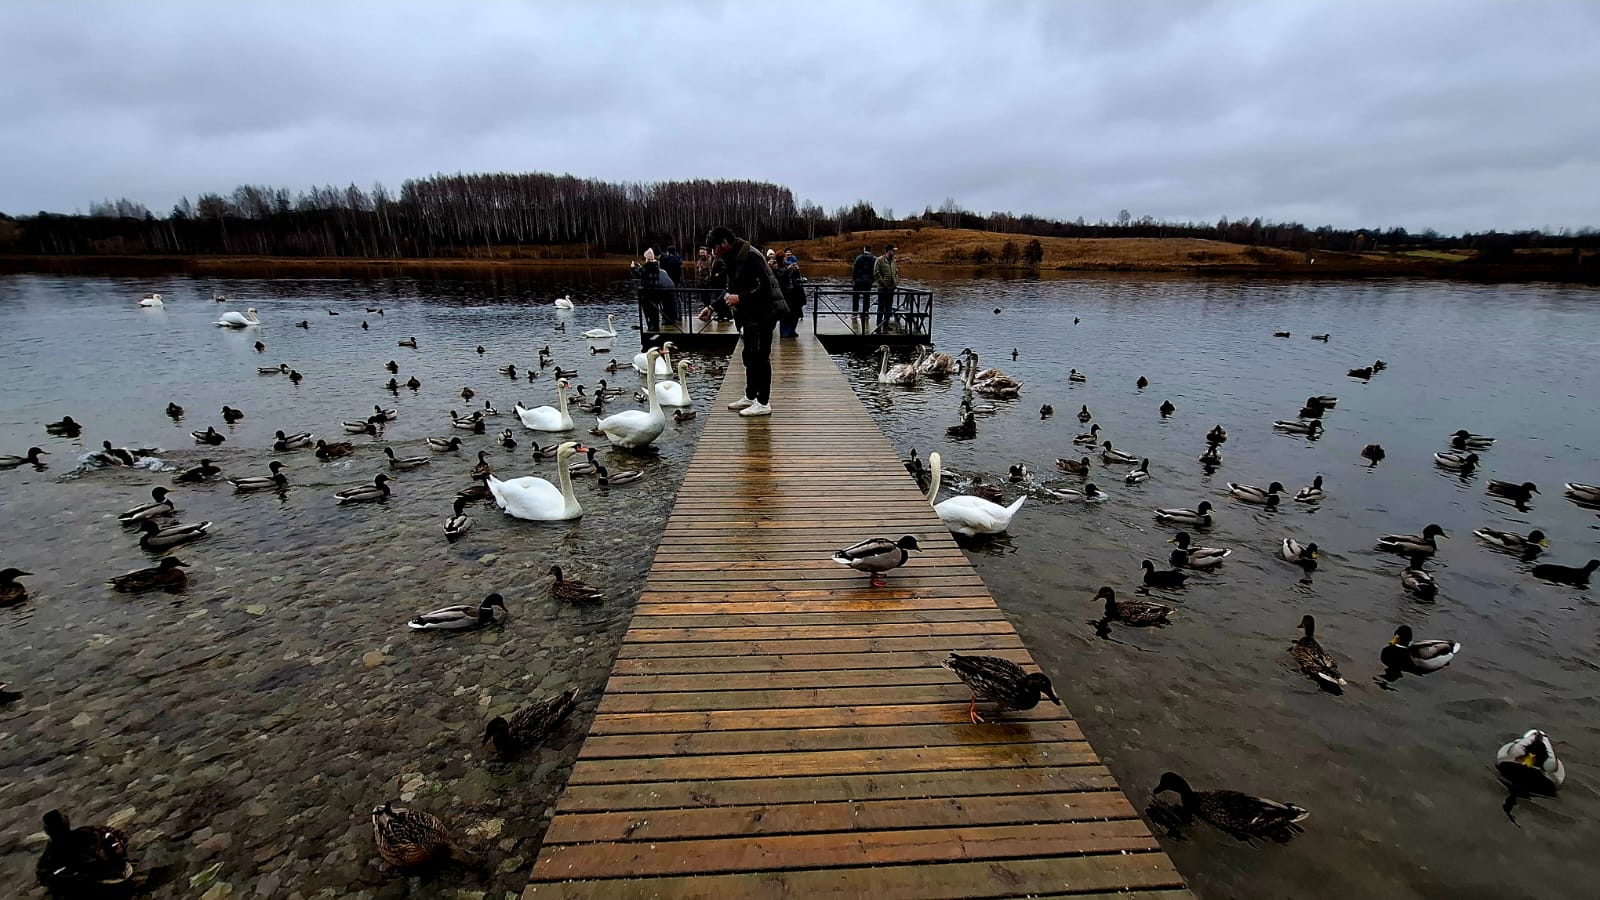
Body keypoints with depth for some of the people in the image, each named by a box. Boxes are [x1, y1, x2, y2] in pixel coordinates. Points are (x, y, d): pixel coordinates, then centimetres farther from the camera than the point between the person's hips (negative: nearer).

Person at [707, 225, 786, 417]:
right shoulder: (733, 259, 13)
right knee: (749, 356, 16)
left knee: (760, 357, -5)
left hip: (762, 314, -10)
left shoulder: (750, 256, -18)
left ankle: (763, 403, 2)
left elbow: (764, 286, -25)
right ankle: (750, 397, 28)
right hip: (749, 315, 10)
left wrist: (740, 298, -21)